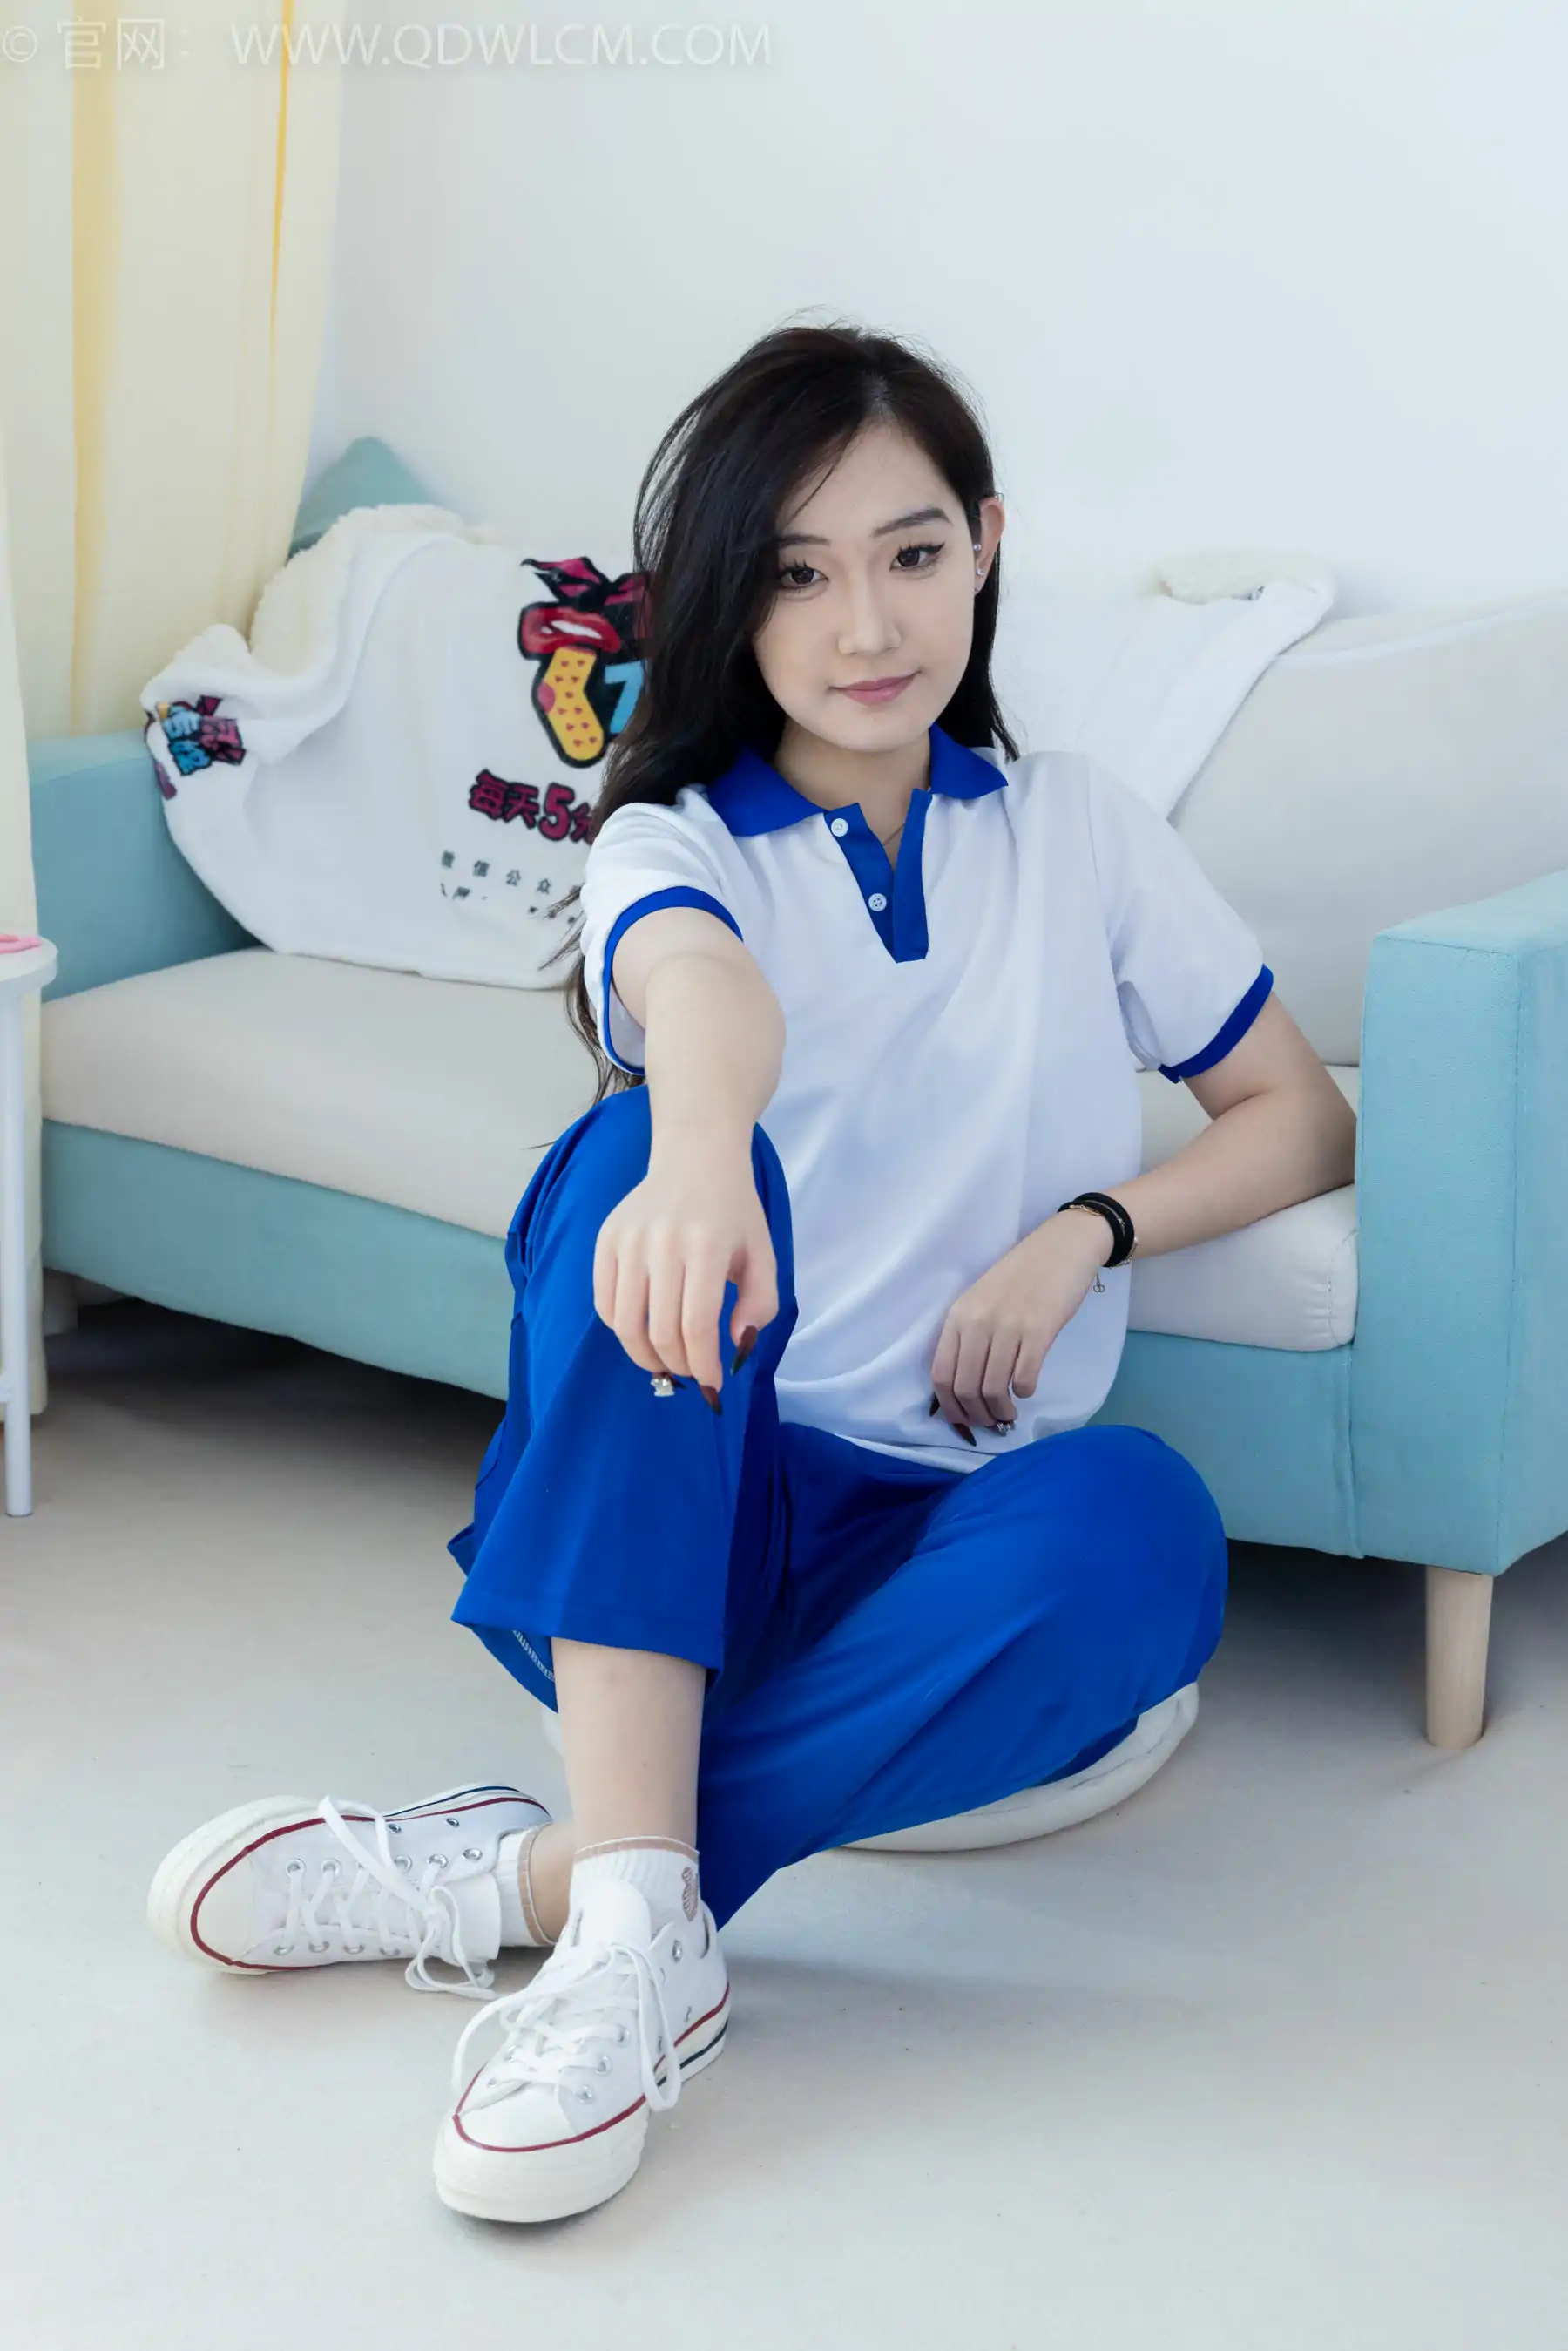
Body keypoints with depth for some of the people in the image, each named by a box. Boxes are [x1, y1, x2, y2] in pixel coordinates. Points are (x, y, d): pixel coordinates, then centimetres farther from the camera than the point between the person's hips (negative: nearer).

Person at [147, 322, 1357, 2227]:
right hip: (682, 1522, -1)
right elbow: (700, 984, -23)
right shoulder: (674, 842, 3)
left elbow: (1301, 1117, 15)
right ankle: (637, 1931, -44)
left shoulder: (1085, 837, 12)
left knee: (1139, 1518, -36)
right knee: (643, 1148, -33)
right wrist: (699, 1157, -47)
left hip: (949, 1538, 1)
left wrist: (1084, 1233, -5)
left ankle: (522, 1875, -28)